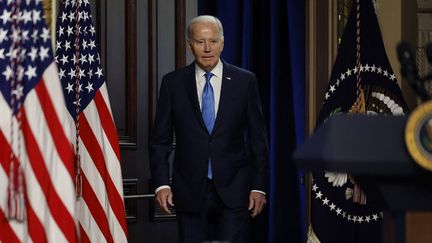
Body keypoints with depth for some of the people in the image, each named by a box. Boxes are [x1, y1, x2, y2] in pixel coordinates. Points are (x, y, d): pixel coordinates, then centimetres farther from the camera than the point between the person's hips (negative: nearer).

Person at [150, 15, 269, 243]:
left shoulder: (245, 81, 3)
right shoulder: (173, 83, 4)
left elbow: (258, 139, 5)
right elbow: (160, 140, 5)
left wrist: (259, 186, 0)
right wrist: (162, 184, -5)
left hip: (233, 190, -1)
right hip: (190, 193, 1)